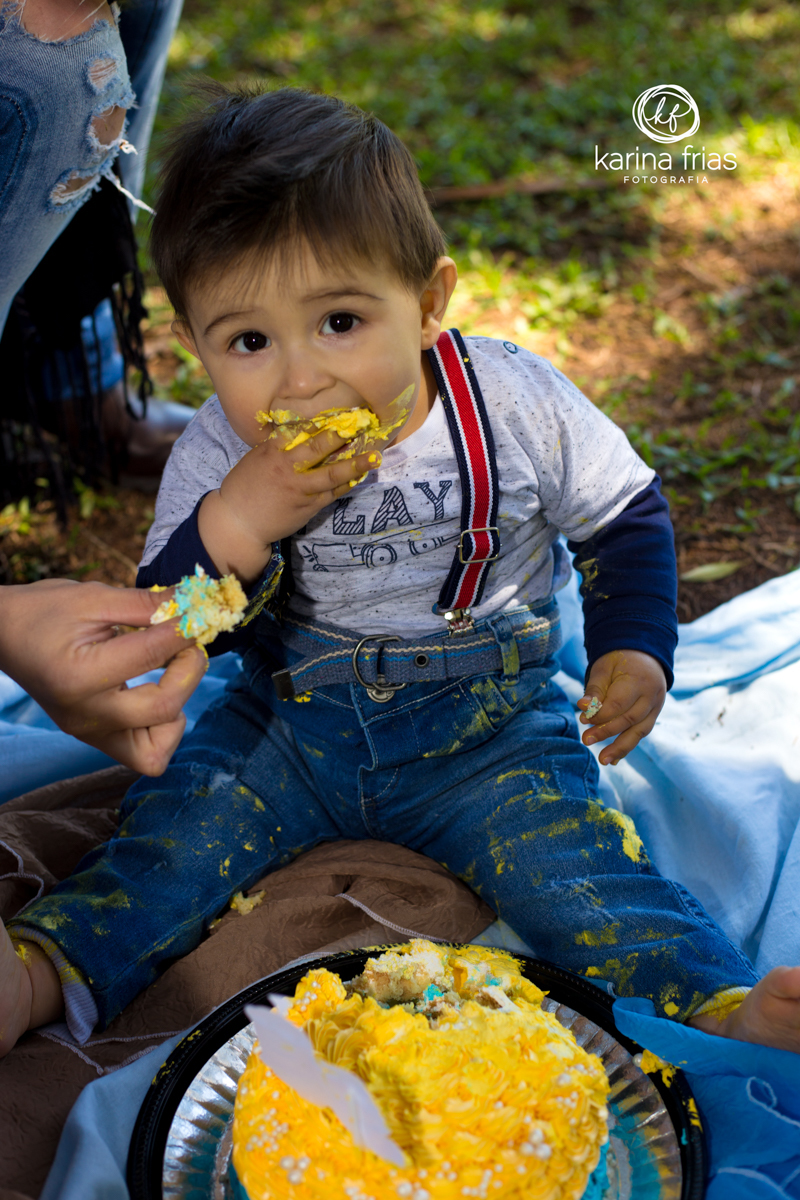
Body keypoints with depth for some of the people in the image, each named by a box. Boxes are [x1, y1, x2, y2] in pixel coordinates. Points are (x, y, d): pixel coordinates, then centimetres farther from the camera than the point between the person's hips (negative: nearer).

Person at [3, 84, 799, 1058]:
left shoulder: (520, 407, -13)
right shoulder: (217, 459, -11)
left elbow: (625, 515, 3)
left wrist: (634, 646, -10)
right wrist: (238, 521, -30)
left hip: (487, 724, -1)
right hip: (287, 722, 2)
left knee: (567, 860, -21)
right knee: (176, 823, -14)